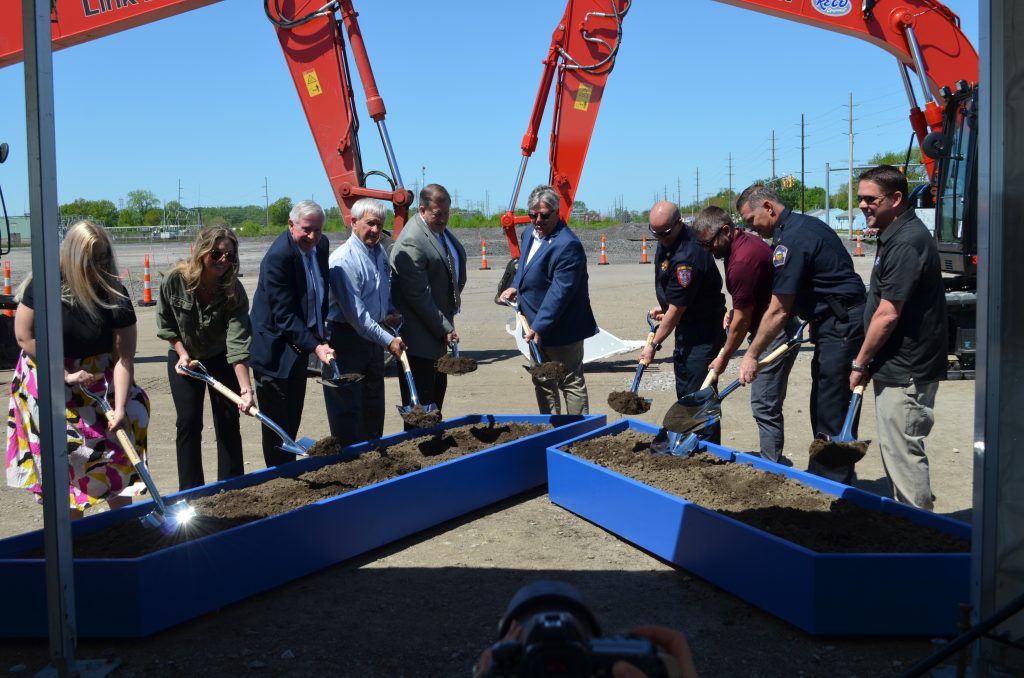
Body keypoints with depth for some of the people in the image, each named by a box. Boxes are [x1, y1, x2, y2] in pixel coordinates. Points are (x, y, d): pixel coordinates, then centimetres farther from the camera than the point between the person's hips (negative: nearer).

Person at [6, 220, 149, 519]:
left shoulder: (115, 296, -15)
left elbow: (124, 357, -16)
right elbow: (24, 336, -9)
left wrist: (120, 408, -23)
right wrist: (65, 375, -13)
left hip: (100, 381, 1)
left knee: (114, 453, 0)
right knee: (64, 458, 1)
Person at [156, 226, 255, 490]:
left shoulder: (234, 291, -24)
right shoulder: (175, 280, -22)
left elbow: (238, 343, -32)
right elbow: (166, 324, -4)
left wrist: (246, 389, -40)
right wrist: (183, 354, -14)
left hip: (220, 359, 0)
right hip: (184, 357, 0)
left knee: (228, 424, 0)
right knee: (188, 423, 0)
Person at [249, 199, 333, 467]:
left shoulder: (321, 244, 1)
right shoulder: (278, 256, -24)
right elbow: (284, 316, -26)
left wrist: (320, 333, 11)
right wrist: (316, 347, -32)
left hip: (300, 345, 8)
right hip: (276, 351, -8)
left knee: (292, 421, 19)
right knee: (277, 425, -1)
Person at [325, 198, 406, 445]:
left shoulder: (379, 251, 7)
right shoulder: (343, 260, -20)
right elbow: (355, 314, -23)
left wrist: (391, 313, 4)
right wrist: (388, 341, -21)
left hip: (373, 338, 9)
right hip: (347, 339, -9)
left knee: (373, 405, 18)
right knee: (347, 408, -1)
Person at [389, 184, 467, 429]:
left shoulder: (440, 229, 6)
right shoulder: (411, 243, -23)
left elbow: (456, 262, 22)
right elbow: (418, 296, -23)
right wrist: (445, 329, -18)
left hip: (438, 328, 10)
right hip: (419, 337, -10)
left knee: (438, 390, 19)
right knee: (421, 399, -1)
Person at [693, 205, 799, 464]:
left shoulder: (742, 261, -23)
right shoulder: (746, 241, 9)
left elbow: (742, 320, -17)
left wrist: (724, 358, -6)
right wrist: (735, 309, 10)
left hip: (775, 333, -10)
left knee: (764, 405, -7)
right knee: (766, 404, 14)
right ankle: (771, 462, 21)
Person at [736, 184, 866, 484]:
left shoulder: (791, 239, -17)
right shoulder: (803, 224, 15)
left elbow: (778, 311, -18)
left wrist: (752, 355, -11)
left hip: (841, 326, -11)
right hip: (838, 324, 11)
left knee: (831, 414, -7)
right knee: (823, 406, 15)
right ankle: (820, 477, 24)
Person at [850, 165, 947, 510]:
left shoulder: (907, 242, -20)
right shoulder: (895, 236, 13)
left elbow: (888, 315, -22)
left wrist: (860, 364, -12)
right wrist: (868, 363, 18)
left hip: (904, 373, -11)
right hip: (896, 368, 11)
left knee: (903, 455, -3)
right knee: (895, 452, 18)